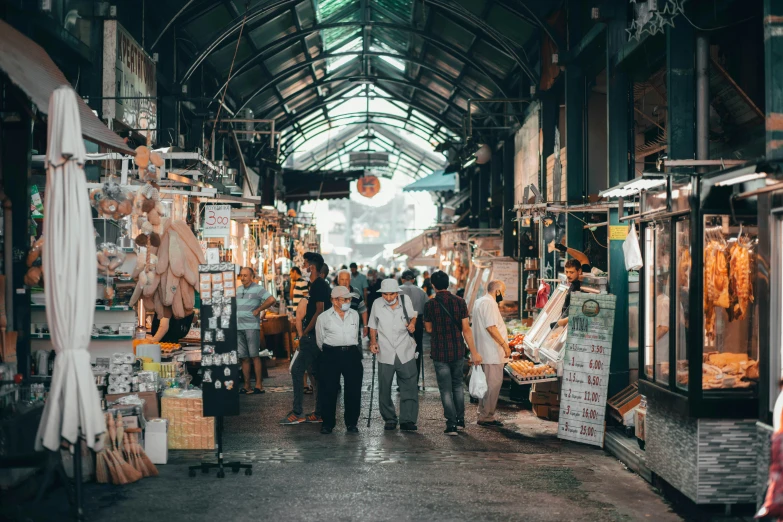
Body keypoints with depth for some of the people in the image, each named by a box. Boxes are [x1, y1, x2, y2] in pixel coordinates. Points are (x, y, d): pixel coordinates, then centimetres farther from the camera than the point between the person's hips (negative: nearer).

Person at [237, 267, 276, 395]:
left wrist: (258, 310, -11)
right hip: (238, 327, 6)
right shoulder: (238, 289, 16)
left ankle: (259, 385, -2)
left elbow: (271, 300, -16)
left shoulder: (257, 289, -4)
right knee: (244, 358, 7)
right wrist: (235, 314, 12)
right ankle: (247, 386, 10)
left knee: (254, 356, -5)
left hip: (252, 326, -6)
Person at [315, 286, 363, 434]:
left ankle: (351, 423, 15)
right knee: (329, 390, 1)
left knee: (354, 390, 2)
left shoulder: (354, 315, 11)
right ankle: (327, 423, 12)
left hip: (352, 354, 3)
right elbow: (320, 341, 9)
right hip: (331, 356, -2)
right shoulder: (323, 317, 1)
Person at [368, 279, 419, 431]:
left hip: (405, 353, 0)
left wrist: (412, 324, -3)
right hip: (385, 354, 0)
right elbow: (373, 326, 11)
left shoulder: (406, 301, -1)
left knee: (409, 388, -2)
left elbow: (413, 316, 18)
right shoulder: (377, 304, -1)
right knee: (384, 390, 5)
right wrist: (373, 342, -2)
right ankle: (390, 420, 20)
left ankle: (407, 421, 5)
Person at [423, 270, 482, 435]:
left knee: (446, 389, 3)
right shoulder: (460, 302, -5)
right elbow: (466, 329, -5)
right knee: (457, 386, 19)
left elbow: (429, 329, 3)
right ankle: (460, 420, 23)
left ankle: (452, 424, -1)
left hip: (439, 352, -2)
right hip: (457, 351, 3)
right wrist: (474, 352, 0)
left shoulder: (430, 304, -9)